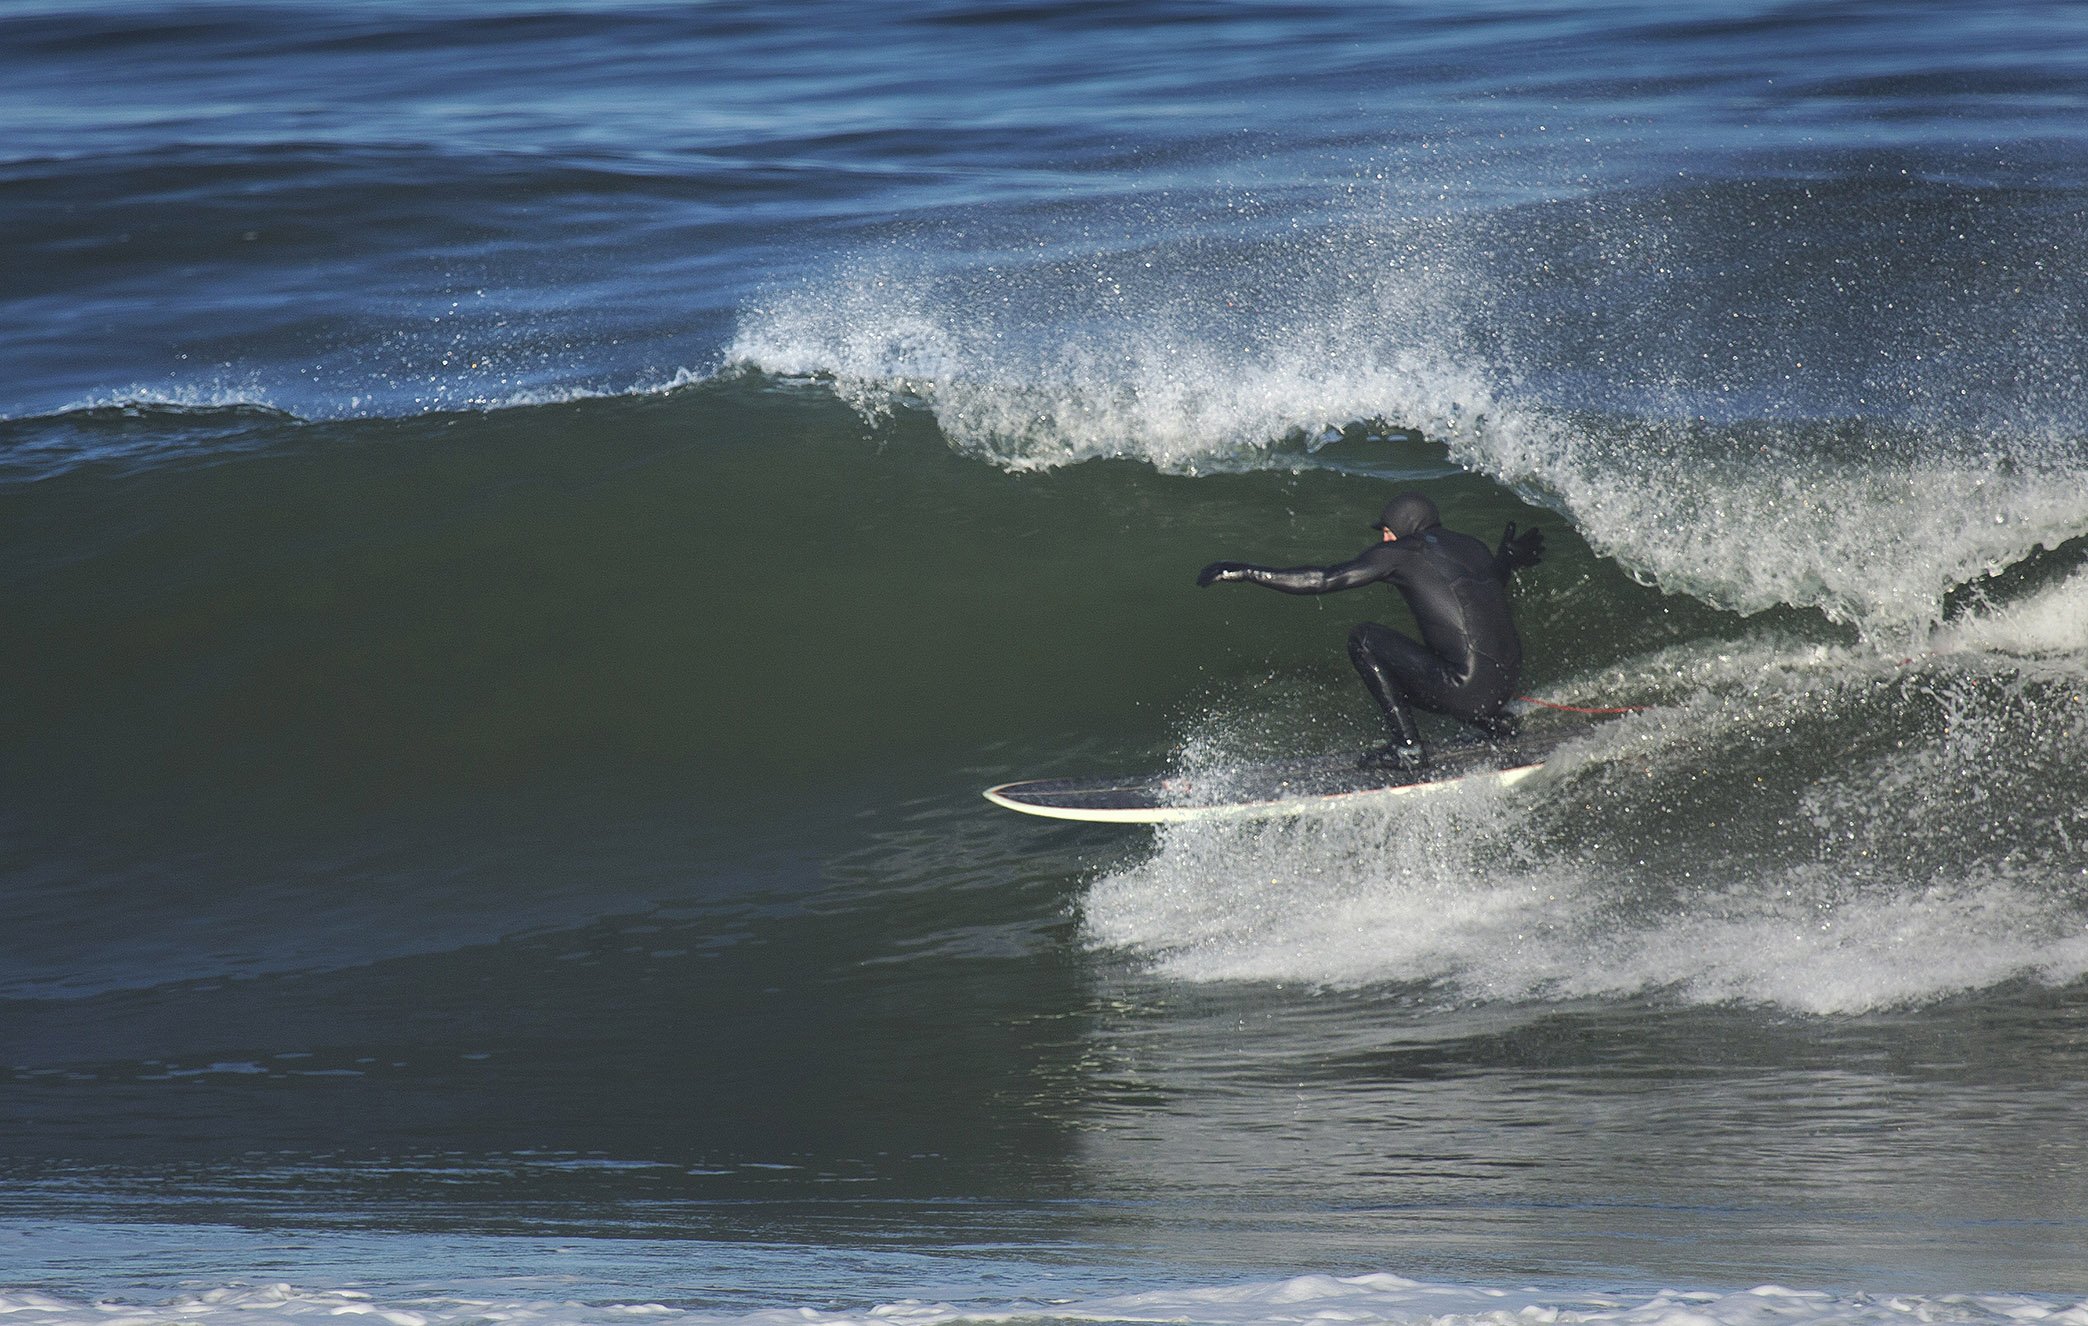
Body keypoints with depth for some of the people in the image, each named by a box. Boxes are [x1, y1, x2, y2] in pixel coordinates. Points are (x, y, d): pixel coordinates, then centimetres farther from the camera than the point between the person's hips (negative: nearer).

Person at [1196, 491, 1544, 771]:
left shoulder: (1401, 552, -1)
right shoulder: (1471, 546, 17)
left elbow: (1323, 580, -4)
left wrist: (1245, 573, 1)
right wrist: (1505, 560, 55)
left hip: (1468, 688, -8)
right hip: (1507, 682, 8)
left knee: (1365, 639, 3)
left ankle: (1408, 745, -1)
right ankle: (1494, 722, 18)